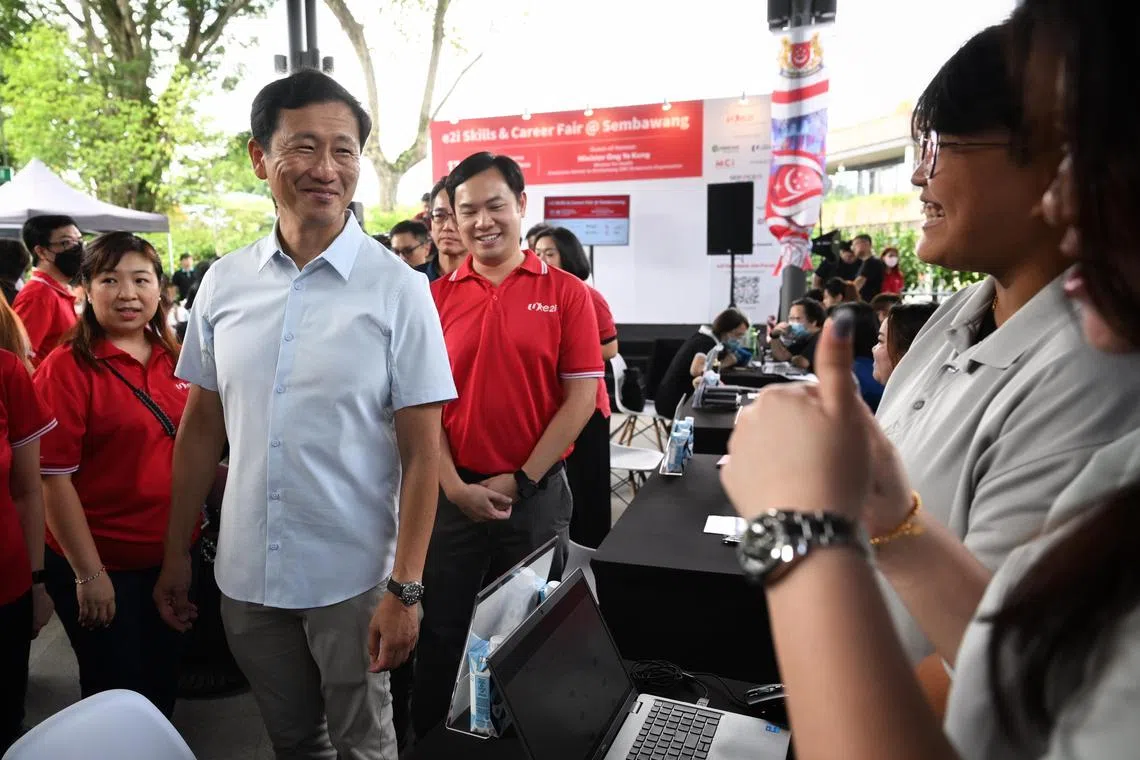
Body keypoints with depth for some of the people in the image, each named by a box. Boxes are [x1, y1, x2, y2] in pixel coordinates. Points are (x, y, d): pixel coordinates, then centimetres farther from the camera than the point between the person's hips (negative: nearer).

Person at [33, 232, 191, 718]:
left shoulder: (173, 359, 3)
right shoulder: (68, 368, -14)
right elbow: (54, 478, -15)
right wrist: (88, 574, -15)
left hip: (172, 557, 5)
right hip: (104, 565, -5)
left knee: (163, 686, 21)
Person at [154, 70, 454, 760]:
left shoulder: (398, 289, -12)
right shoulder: (224, 282, 0)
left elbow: (421, 453, -11)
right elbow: (202, 427, 8)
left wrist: (405, 589, -14)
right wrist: (177, 554, 9)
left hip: (353, 578, -3)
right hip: (245, 573, 4)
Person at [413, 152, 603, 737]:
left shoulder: (565, 292, -2)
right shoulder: (436, 297, 1)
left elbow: (582, 395, -6)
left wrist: (520, 481, -9)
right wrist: (454, 486, -10)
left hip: (537, 493, 0)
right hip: (453, 494, 1)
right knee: (443, 633, 13)